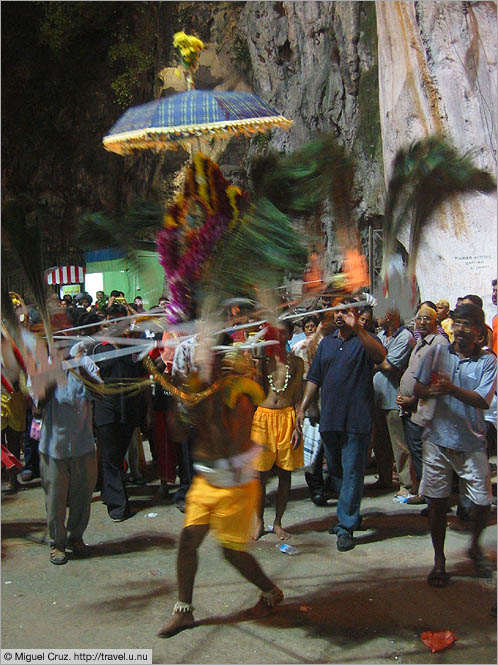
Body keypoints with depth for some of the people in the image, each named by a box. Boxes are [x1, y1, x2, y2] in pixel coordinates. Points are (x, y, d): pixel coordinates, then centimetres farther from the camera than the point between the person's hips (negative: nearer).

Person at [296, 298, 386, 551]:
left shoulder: (364, 340, -1)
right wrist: (302, 408, 9)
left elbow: (380, 355, -25)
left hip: (356, 419, -6)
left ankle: (346, 526, 1)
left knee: (352, 472, -4)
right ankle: (350, 515, 31)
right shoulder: (326, 343, 15)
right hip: (329, 419, 6)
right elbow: (314, 379, 17)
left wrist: (357, 328, -34)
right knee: (335, 470, 15)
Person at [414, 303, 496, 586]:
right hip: (438, 439, 1)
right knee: (437, 501, 6)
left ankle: (475, 546, 32)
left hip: (472, 443, -1)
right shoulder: (437, 353, 5)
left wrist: (451, 389, -28)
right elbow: (418, 388, 4)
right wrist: (431, 391, -19)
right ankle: (439, 561, 22)